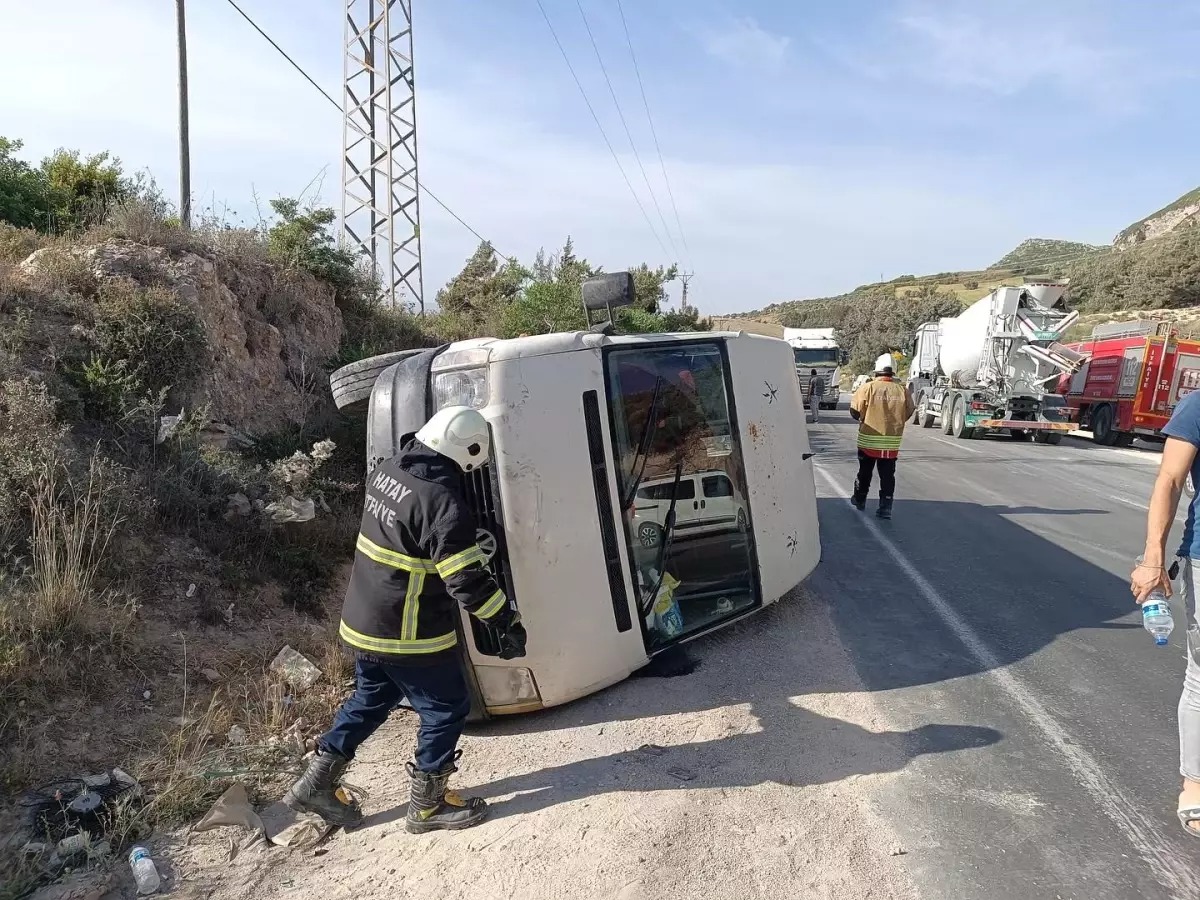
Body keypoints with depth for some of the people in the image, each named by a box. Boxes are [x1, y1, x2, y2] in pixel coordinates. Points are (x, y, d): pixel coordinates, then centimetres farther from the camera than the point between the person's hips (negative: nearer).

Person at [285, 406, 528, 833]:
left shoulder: (387, 471, -1)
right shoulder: (442, 502, -26)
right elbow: (467, 579, -25)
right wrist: (508, 622, -16)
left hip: (365, 619, 8)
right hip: (409, 633, -8)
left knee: (371, 697, 27)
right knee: (447, 708, 10)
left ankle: (316, 782, 35)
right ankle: (427, 804, 24)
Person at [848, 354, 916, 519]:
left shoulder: (868, 388, -14)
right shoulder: (902, 390, -7)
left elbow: (855, 412, -9)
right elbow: (908, 414, 4)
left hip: (868, 439, -1)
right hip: (892, 442, 1)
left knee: (865, 471, 17)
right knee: (887, 475, 8)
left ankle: (860, 499, 32)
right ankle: (885, 507, 4)